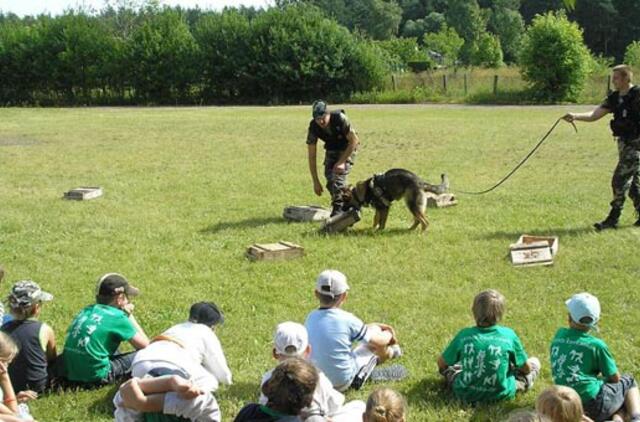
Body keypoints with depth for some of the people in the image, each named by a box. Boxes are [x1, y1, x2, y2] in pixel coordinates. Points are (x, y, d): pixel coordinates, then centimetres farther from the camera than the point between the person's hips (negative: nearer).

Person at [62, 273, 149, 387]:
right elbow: (144, 345, 0)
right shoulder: (117, 317, -8)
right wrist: (129, 315, 11)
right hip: (95, 377, -7)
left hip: (70, 375, 7)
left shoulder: (86, 311, 11)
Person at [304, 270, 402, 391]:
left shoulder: (311, 318, -5)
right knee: (375, 331, 11)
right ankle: (390, 353, 41)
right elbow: (379, 341, -7)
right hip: (343, 382, -5)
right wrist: (389, 334, 15)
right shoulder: (347, 319, -19)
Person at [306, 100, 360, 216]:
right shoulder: (313, 127, -24)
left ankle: (338, 209, -19)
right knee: (329, 177, -5)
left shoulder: (340, 118, -34)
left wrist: (341, 162, -27)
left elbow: (354, 140, -24)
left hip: (348, 148, -4)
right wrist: (316, 182, -20)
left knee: (339, 174, -21)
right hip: (331, 149, 4)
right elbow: (312, 156, -18)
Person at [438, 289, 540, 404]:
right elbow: (526, 369, -2)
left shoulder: (464, 335, -13)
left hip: (466, 395, 2)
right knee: (534, 362, 14)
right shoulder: (509, 335, -15)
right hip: (500, 395, -2)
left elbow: (441, 363, 0)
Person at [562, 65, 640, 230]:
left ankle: (613, 219, -2)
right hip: (624, 142, 8)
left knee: (620, 181, -7)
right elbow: (595, 114, 3)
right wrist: (575, 116, -11)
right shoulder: (614, 98, 7)